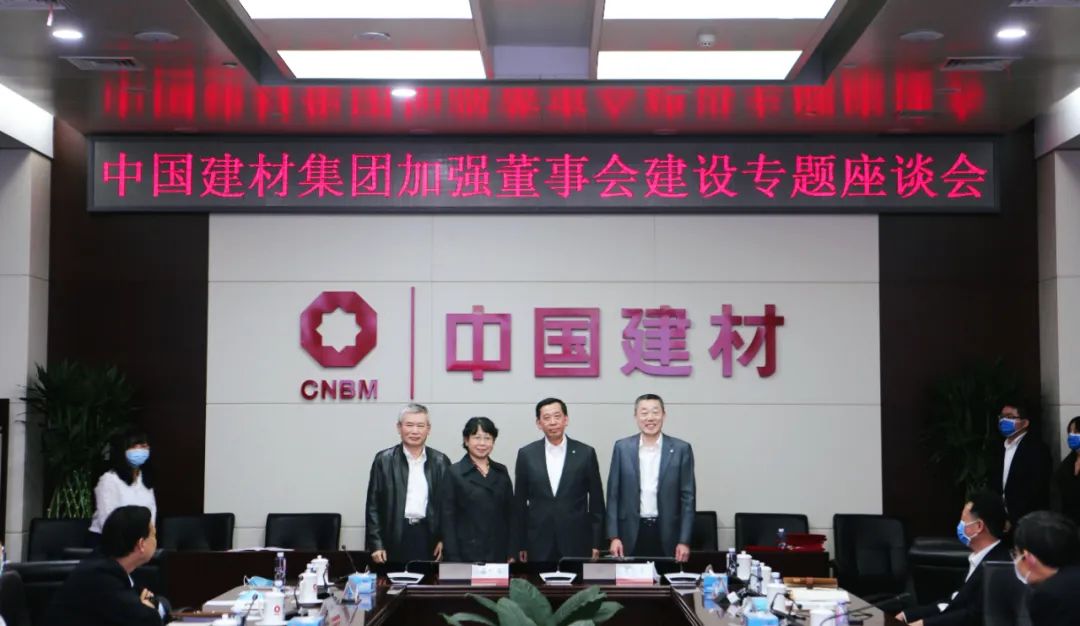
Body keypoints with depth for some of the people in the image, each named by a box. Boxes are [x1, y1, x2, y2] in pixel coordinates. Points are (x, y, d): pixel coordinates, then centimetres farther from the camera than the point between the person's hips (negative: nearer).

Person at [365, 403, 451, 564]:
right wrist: (376, 544, -3)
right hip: (395, 538, -1)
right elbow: (373, 505, 3)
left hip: (428, 538, 1)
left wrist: (444, 539, 1)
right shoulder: (384, 460, 3)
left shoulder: (441, 462, 7)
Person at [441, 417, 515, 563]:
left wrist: (511, 553, 6)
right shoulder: (455, 473, -2)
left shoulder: (501, 471, 10)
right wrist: (454, 559, -10)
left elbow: (509, 514, 12)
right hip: (468, 555, -3)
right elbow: (448, 519, -4)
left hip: (499, 554, 4)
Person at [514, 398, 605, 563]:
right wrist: (520, 545, 5)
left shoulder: (585, 453, 2)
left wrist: (596, 544, 2)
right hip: (538, 544, 1)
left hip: (577, 543, 0)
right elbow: (519, 503, 8)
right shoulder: (526, 454, 4)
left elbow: (596, 503, 5)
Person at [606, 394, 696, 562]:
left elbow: (688, 497, 1)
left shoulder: (681, 449, 1)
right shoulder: (622, 447, 4)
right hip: (631, 535, 1)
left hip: (667, 535, -1)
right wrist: (614, 536, -2)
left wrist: (684, 541, -5)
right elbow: (613, 495, 4)